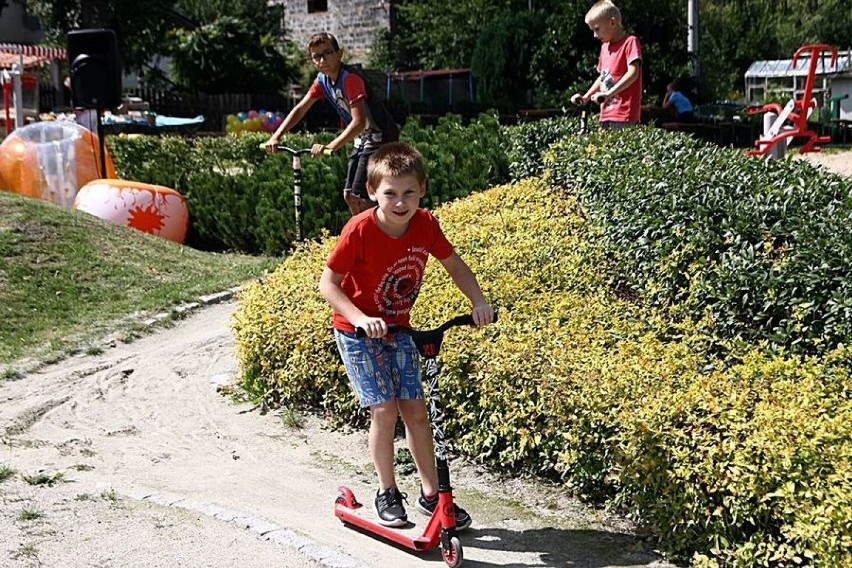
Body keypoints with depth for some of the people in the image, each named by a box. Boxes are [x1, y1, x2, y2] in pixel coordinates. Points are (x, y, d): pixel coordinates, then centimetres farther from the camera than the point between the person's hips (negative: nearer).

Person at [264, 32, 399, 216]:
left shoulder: (350, 78, -24)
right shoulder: (322, 80, 2)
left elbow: (359, 122, -32)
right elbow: (300, 109, 5)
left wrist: (330, 147, -40)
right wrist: (276, 136, -7)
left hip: (380, 138, -9)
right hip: (362, 140, 9)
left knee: (359, 197, -13)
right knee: (349, 195, 10)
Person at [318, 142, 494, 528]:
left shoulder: (426, 225, -12)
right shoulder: (359, 231, -25)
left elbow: (454, 265, 2)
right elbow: (328, 283, -19)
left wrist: (478, 302, -12)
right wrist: (361, 319, -31)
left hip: (398, 329, 4)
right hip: (358, 332, -4)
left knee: (415, 409, 3)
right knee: (384, 409, -9)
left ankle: (431, 493, 17)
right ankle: (387, 493, 11)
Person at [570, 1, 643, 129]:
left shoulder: (630, 42, -6)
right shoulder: (605, 46, 18)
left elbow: (633, 73, -18)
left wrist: (609, 93, -25)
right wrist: (586, 97, 16)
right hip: (606, 114, 8)